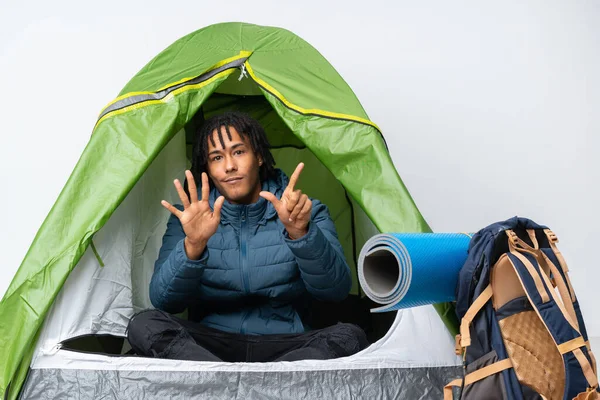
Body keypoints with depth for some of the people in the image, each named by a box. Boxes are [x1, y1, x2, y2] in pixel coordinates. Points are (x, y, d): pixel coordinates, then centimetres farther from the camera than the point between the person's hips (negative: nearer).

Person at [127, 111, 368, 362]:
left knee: (350, 336, -27)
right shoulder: (190, 218, 4)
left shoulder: (307, 213, 2)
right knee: (143, 325, -26)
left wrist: (301, 234, -29)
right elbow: (164, 301, -9)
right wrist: (193, 246, -28)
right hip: (210, 345, 1)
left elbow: (335, 291, -12)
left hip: (284, 346, 0)